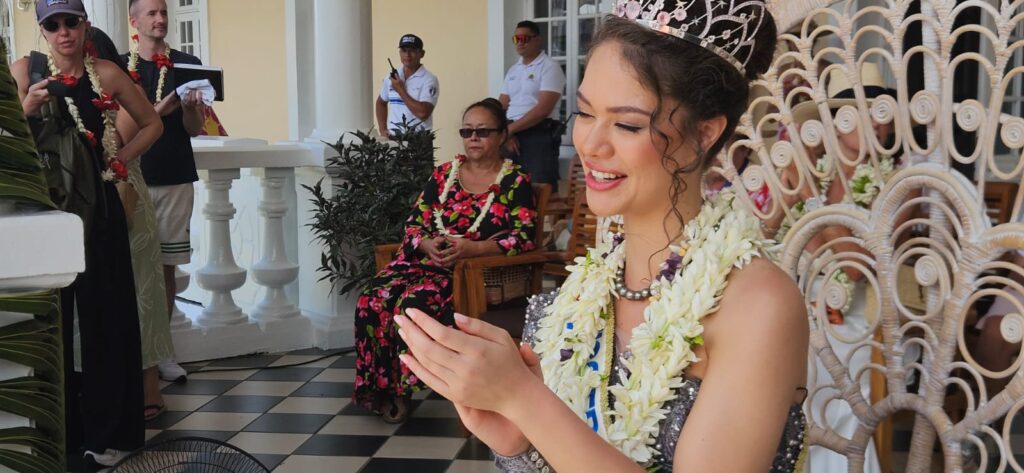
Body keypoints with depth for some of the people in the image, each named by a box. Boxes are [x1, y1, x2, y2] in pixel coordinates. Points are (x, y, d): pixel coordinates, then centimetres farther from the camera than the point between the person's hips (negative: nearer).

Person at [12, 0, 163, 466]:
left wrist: (119, 159, 3)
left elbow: (151, 124, 14)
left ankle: (106, 432, 14)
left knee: (104, 318, 4)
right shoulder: (26, 69, 1)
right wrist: (27, 106, -20)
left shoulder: (107, 74, 3)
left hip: (97, 208, 1)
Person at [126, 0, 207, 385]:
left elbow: (195, 129, 6)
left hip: (176, 179, 1)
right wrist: (158, 112, -13)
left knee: (166, 266, 4)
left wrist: (189, 105, -15)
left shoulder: (187, 64, 6)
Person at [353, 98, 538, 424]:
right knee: (373, 298, -24)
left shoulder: (515, 182, 4)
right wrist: (427, 244, -10)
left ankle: (402, 387, -14)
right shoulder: (444, 174, 17)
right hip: (429, 260, 5)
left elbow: (523, 237, -7)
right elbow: (414, 222, 14)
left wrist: (472, 247, -20)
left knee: (414, 303, -32)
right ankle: (377, 386, -13)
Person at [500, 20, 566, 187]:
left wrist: (510, 128, -11)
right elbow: (501, 106, 13)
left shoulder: (549, 67, -5)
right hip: (513, 135, 6)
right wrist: (507, 132, -5)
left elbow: (543, 109, -15)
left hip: (540, 135, -6)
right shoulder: (513, 70, 17)